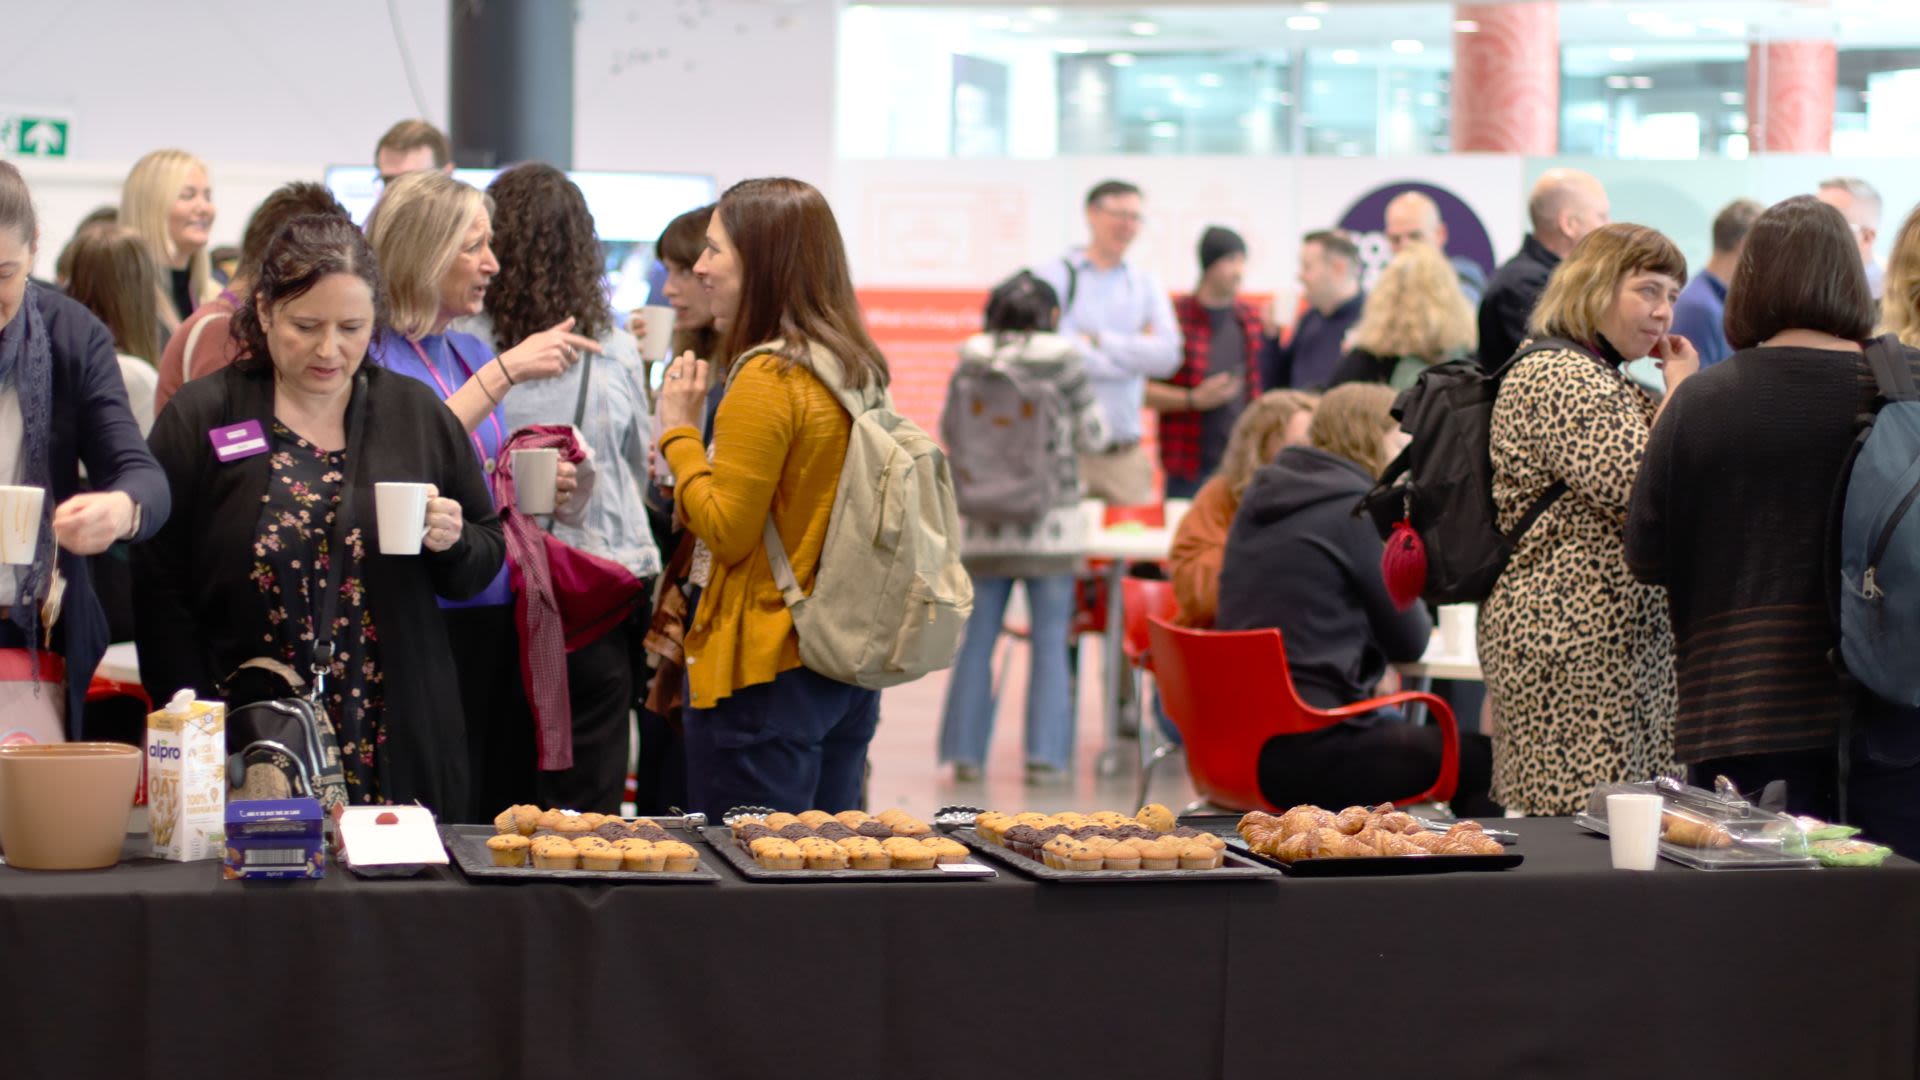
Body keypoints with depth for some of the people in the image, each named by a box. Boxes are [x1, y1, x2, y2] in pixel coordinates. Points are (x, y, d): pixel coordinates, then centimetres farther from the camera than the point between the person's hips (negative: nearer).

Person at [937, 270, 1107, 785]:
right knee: (1050, 642, 3)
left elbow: (952, 434, 6)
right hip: (1050, 520, -2)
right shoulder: (1061, 362, -6)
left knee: (976, 640, 9)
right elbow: (1092, 434, 1)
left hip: (985, 523, 3)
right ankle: (1044, 754, 2)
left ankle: (966, 751, 11)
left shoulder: (971, 363, 0)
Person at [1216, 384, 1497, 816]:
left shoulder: (1260, 498, 13)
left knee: (1399, 727, 30)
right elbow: (1410, 641, -4)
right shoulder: (1355, 508, -11)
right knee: (1480, 760, 2)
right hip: (1306, 751, -9)